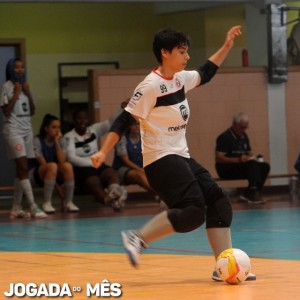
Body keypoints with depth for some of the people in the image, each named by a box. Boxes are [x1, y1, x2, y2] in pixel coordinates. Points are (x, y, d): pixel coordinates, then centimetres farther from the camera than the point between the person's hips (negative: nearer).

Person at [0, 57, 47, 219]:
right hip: (13, 130, -7)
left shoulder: (25, 87, 15)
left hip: (27, 130, 7)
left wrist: (28, 94, 0)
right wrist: (16, 94, -13)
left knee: (22, 169, 5)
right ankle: (33, 207, -22)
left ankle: (16, 208, 9)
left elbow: (32, 112, 12)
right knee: (23, 168, -14)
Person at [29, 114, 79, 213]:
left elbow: (62, 162, -18)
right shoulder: (37, 141, -16)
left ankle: (68, 202, -20)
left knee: (68, 166, -29)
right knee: (52, 166, -37)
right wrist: (57, 186, -25)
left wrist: (57, 142, -21)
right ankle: (47, 203, -31)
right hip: (38, 174, -4)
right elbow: (43, 164, -21)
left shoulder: (60, 141, -2)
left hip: (56, 175, 4)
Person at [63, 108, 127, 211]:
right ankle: (109, 199, -68)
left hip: (97, 165, 4)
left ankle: (114, 191, -66)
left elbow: (111, 122, -3)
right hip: (81, 169, -4)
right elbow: (71, 158, -13)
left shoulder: (94, 130, 10)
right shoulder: (69, 137, -2)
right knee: (95, 184, -35)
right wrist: (92, 163, -19)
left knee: (113, 173, -30)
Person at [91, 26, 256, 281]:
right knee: (192, 212, -22)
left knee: (219, 202, 1)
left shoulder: (180, 79, 8)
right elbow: (124, 120, -15)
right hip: (161, 159, -9)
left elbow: (205, 74, 29)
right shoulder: (151, 85, -16)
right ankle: (137, 239, -12)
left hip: (181, 157, 9)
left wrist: (227, 46, 24)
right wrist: (104, 151, -20)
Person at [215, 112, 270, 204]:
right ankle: (252, 193, -32)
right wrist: (238, 160, -29)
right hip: (226, 170, -8)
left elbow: (250, 153, 24)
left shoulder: (244, 136, 15)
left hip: (242, 167, 8)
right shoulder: (224, 137, -11)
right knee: (252, 164, -31)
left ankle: (248, 194, -16)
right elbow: (219, 158, -19)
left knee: (265, 166, -12)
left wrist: (253, 157, -2)